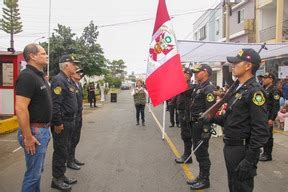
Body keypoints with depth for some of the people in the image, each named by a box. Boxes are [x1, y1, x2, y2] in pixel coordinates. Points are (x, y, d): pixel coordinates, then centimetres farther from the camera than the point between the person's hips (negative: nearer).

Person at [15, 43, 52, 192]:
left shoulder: (40, 75, 12)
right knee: (33, 173, 2)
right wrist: (27, 136, -24)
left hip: (44, 130, 9)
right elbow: (20, 108, -25)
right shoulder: (27, 76, -18)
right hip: (34, 131, -9)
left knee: (38, 170, 21)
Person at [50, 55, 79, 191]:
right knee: (60, 151, 1)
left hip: (70, 121, 10)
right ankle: (56, 179, 14)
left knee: (65, 149, 17)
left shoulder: (68, 80, 14)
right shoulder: (59, 80, -18)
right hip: (62, 123, -10)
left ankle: (62, 175, 30)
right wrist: (57, 123, -23)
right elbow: (55, 104, -25)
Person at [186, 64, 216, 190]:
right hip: (195, 124, 10)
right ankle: (201, 176, 31)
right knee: (197, 151, 17)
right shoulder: (198, 87, 13)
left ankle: (205, 180, 15)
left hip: (202, 125, -10)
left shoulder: (209, 88, -17)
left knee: (202, 153, 1)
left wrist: (206, 129, -24)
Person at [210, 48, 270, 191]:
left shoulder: (254, 91, -18)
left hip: (242, 150, -8)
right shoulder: (236, 87, 9)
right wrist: (213, 119, 2)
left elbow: (261, 131, -23)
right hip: (229, 147, 9)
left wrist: (249, 161, -24)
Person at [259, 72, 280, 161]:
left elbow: (276, 106, -18)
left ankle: (268, 155, 10)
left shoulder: (274, 91, -13)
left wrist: (272, 119, -21)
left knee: (268, 136, 0)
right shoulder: (264, 89, 13)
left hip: (268, 117, -8)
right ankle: (265, 153, 26)